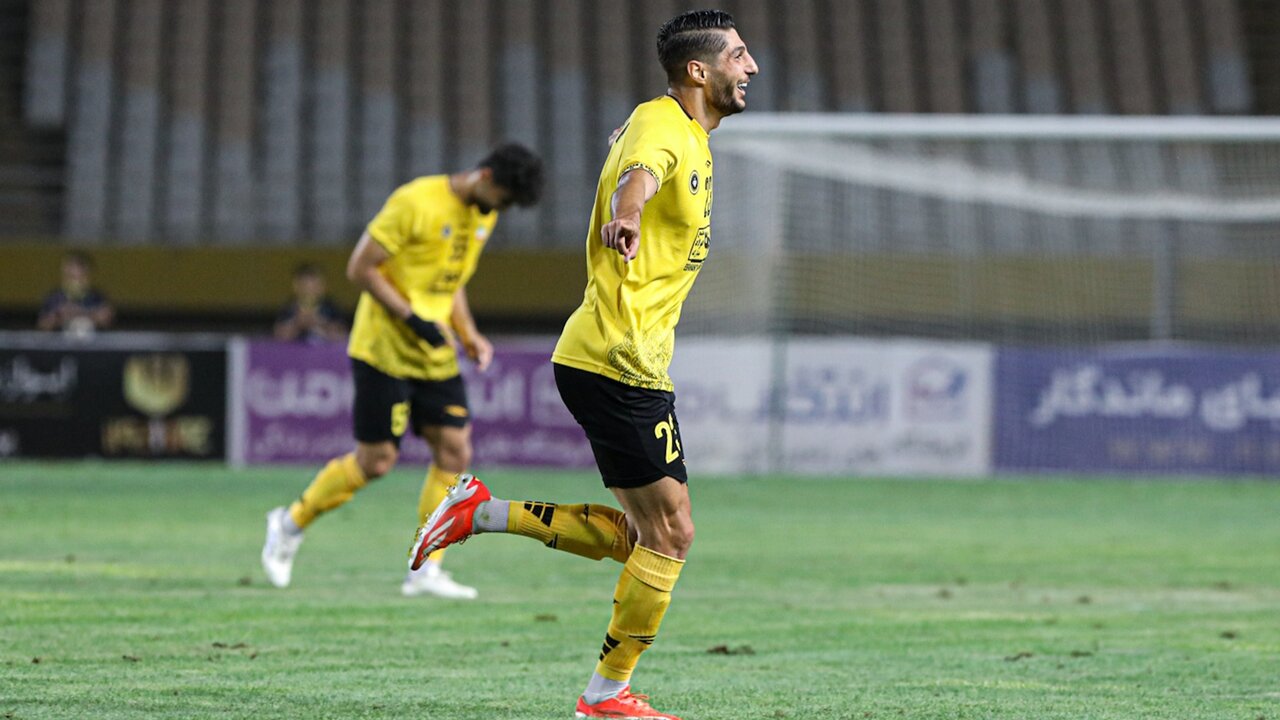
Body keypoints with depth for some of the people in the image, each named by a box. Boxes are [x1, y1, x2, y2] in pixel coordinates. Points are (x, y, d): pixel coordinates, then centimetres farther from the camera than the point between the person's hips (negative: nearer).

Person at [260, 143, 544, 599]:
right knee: (375, 461, -4)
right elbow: (360, 268, -17)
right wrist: (412, 318, -21)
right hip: (384, 351, -8)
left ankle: (426, 571, 2)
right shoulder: (417, 203, -18)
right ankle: (290, 523, 18)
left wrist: (468, 335, 7)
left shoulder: (483, 215, 8)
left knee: (455, 452, -3)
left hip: (435, 356, 8)